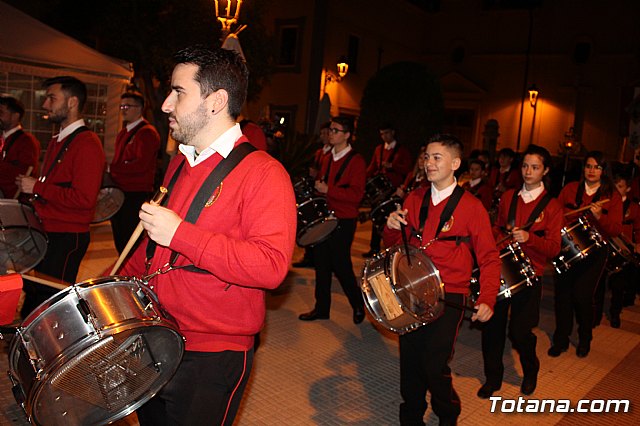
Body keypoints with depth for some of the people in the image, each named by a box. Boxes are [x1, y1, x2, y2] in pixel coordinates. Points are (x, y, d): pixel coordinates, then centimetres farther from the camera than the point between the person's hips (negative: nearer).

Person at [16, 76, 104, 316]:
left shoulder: (87, 143, -15)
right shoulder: (57, 142, 17)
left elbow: (84, 198, -24)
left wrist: (37, 188, -17)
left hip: (67, 239, -10)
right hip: (45, 232, 10)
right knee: (31, 302, 19)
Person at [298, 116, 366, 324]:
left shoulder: (356, 161, -10)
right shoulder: (328, 158, 14)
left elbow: (356, 194, -19)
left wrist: (328, 190, -21)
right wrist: (317, 189, 10)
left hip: (343, 221, -7)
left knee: (341, 265, -2)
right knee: (321, 264, 10)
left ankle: (359, 305, 20)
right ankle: (321, 308, 22)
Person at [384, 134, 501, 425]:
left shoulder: (471, 207, -7)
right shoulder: (415, 199, 6)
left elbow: (489, 258, -4)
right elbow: (393, 243, 13)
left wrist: (487, 299, -16)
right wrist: (392, 226, -10)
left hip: (448, 298, -4)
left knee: (434, 366, -6)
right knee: (409, 362, 11)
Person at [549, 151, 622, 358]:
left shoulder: (612, 196, 2)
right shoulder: (570, 189, 7)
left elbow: (615, 230, -4)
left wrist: (599, 216, -22)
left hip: (593, 253, -2)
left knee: (582, 296, -5)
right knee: (562, 293, 1)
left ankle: (584, 340, 21)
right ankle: (561, 339, 19)